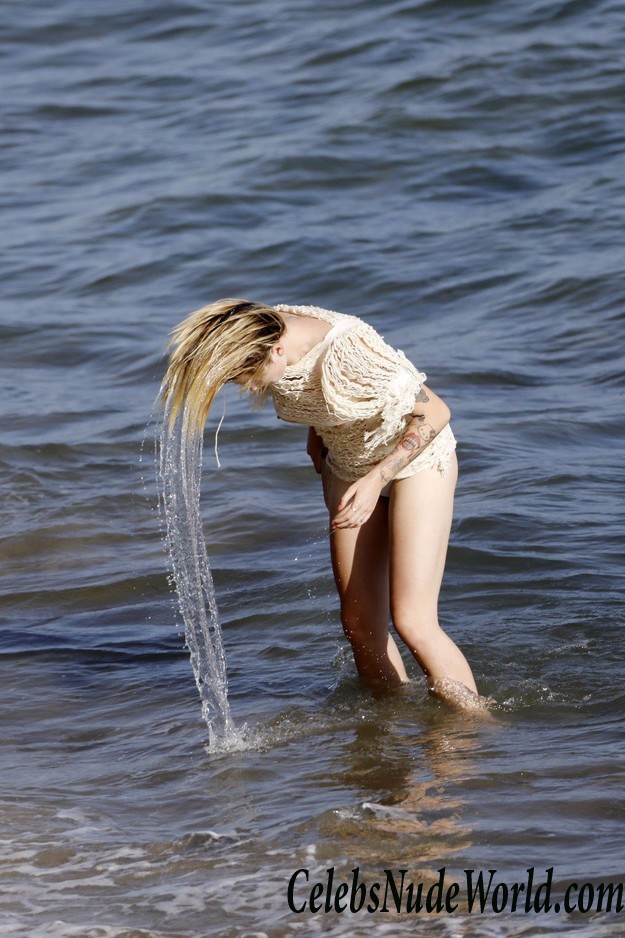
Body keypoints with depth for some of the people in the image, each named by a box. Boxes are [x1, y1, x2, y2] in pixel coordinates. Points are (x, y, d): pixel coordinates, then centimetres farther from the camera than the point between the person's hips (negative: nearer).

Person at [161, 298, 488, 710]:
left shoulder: (348, 352, -36)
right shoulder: (265, 335, -15)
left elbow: (435, 413, -25)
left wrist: (377, 478, -28)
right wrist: (317, 436, 7)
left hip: (416, 458, -7)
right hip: (348, 466, 7)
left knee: (412, 621, -15)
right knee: (361, 625, 4)